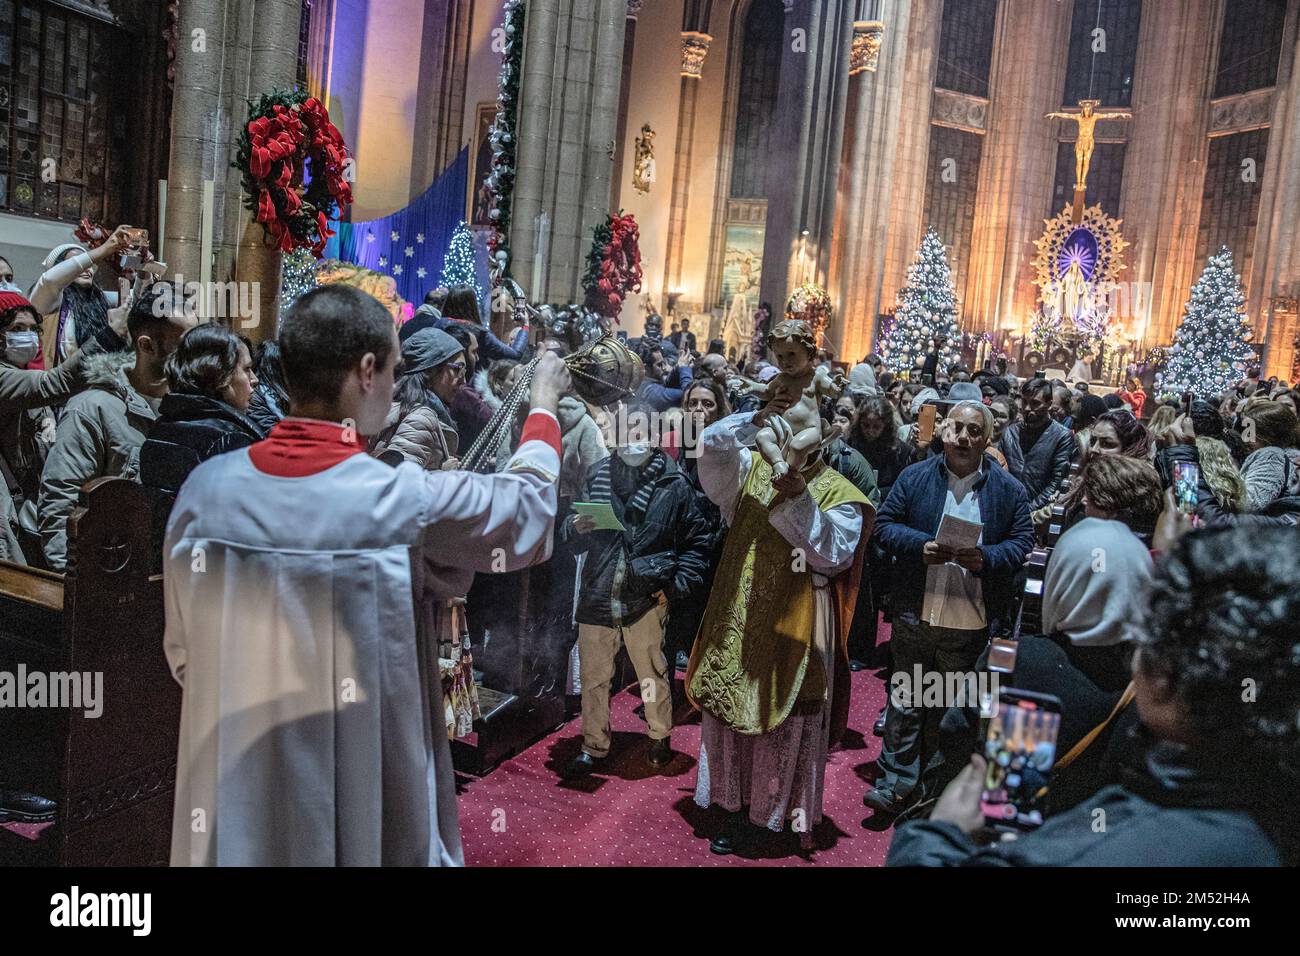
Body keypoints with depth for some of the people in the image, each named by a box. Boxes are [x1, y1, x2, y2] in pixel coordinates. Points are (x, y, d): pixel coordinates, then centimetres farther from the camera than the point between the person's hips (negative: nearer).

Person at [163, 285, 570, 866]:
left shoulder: (205, 489, -9)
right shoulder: (406, 501, -20)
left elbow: (183, 654, 3)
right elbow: (529, 499, -1)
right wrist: (544, 400, 15)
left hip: (234, 798, 4)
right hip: (369, 799, -3)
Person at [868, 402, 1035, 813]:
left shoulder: (1008, 489, -1)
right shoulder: (915, 477, 0)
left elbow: (1023, 540, 1)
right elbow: (885, 523, 1)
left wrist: (986, 558, -18)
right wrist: (920, 546, -17)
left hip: (972, 623, 0)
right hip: (916, 614, 0)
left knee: (951, 708, 15)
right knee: (906, 702, 9)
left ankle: (936, 781, 31)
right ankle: (896, 781, 19)